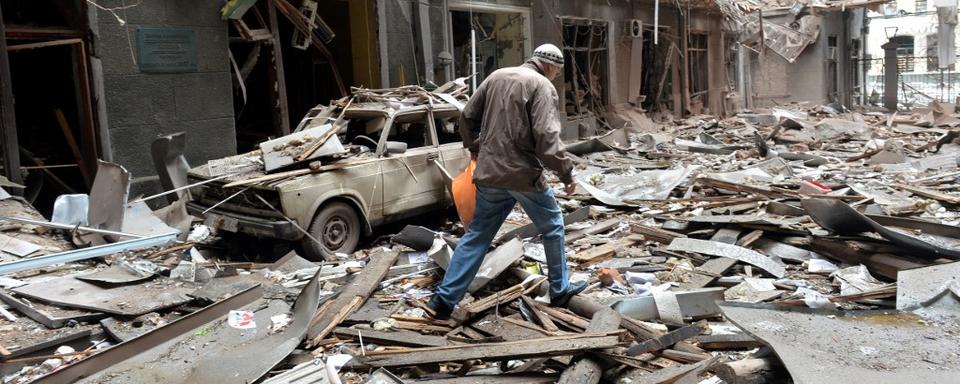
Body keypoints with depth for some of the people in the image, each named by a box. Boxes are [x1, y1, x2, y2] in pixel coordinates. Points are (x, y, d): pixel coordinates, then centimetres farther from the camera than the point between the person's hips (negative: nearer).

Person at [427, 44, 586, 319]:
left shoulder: (496, 76, 12)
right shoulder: (542, 86, -8)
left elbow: (467, 117, 14)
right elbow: (546, 137, -19)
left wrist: (474, 147, 29)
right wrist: (566, 172, -11)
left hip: (489, 172, 6)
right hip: (524, 173, -5)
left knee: (477, 235, 11)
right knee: (552, 227, 15)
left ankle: (445, 297, 9)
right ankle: (560, 291, 26)